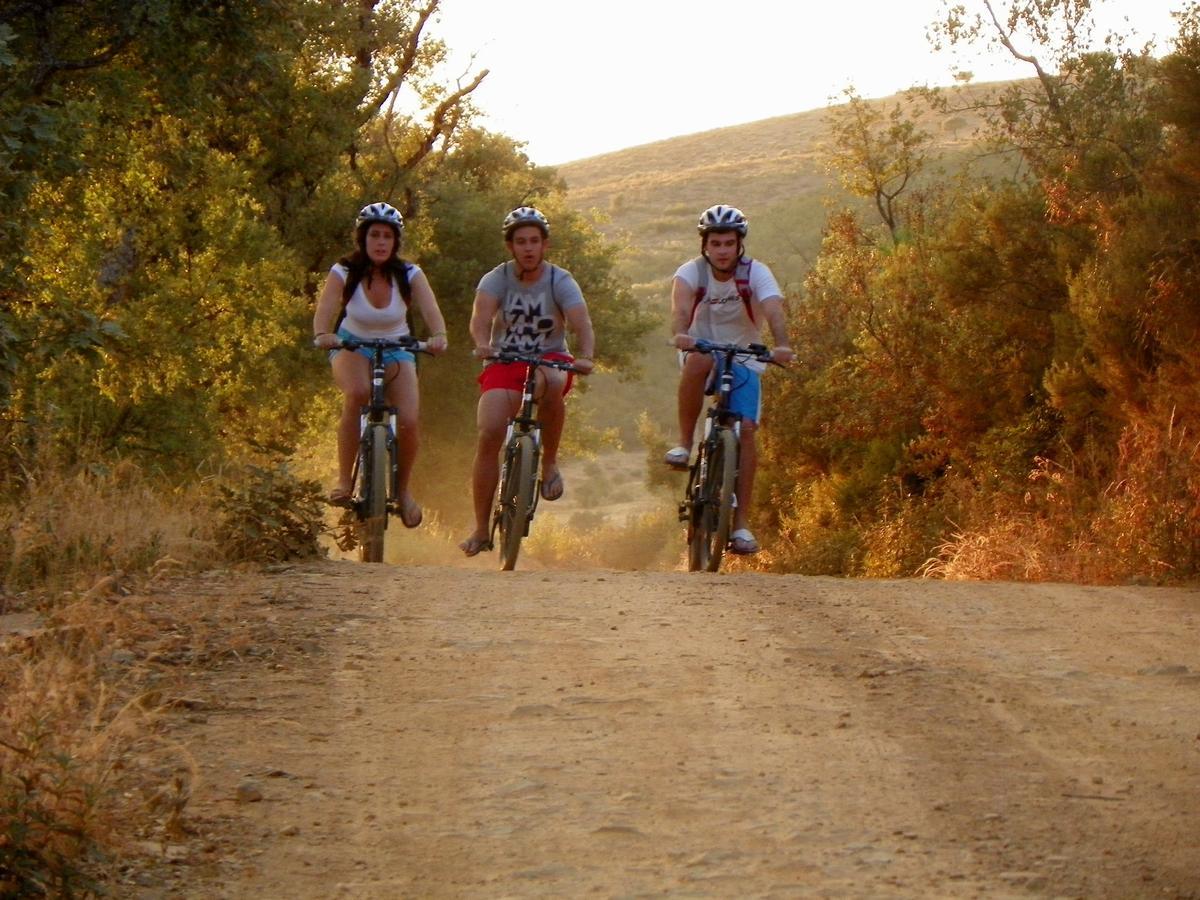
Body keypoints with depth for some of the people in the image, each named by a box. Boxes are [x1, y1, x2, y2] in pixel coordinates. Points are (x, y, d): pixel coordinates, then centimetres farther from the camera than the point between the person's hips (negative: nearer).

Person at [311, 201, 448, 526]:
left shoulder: (409, 275, -15)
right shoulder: (344, 273, -17)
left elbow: (432, 312, -28)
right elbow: (324, 310, -31)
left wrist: (438, 337, -51)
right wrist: (322, 335, -54)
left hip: (396, 349, 1)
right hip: (352, 347, -1)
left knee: (408, 422, -20)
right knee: (357, 393, -36)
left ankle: (403, 489, 9)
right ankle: (344, 480, -25)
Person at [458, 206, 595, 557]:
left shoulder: (560, 281, -6)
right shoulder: (496, 279, -5)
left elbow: (582, 323, -20)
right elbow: (481, 316, -22)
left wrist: (585, 356, -41)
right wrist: (482, 344, -45)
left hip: (550, 359, -1)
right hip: (504, 362, 1)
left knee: (552, 383, -38)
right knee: (489, 433, -19)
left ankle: (549, 462, -15)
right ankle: (481, 528, -10)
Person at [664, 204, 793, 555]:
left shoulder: (756, 273, -14)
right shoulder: (692, 271, -13)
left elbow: (774, 310, -31)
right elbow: (681, 302, -34)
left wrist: (782, 346, -52)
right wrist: (680, 333, -56)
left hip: (744, 359, 0)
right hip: (703, 348, 0)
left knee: (745, 429, -17)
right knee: (698, 361, -38)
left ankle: (741, 523, -14)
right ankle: (684, 444, -25)